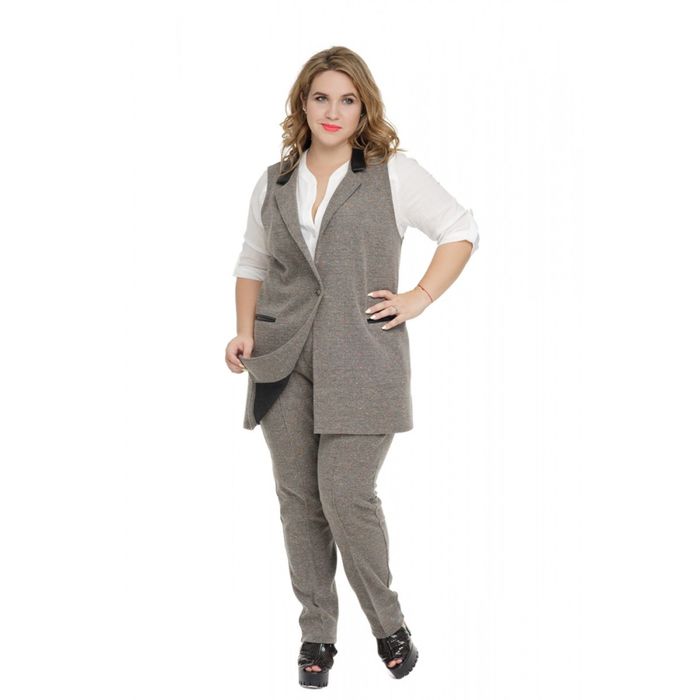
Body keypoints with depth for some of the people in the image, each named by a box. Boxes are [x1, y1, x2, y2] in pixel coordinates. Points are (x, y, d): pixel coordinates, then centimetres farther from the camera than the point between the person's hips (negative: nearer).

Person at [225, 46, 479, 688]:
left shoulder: (394, 174, 2)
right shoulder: (274, 182, 13)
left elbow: (462, 231, 8)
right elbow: (252, 263, 21)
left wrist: (420, 297, -1)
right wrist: (244, 332, 6)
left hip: (361, 362, -4)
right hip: (283, 363, 4)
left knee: (346, 496, -10)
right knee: (299, 500, 5)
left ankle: (389, 624, 13)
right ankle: (317, 633, 19)